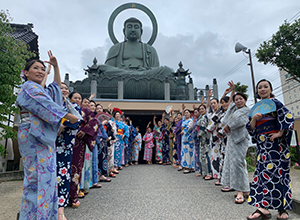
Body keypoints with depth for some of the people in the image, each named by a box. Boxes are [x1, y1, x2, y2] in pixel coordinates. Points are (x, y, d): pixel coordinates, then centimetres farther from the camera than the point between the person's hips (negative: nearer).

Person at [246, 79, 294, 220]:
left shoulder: (274, 102, 0)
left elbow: (288, 117, -10)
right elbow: (251, 129, 10)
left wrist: (280, 133, -13)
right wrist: (254, 118, -8)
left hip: (275, 143, -5)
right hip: (262, 144, 5)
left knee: (271, 171, -8)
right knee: (263, 171, 2)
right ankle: (263, 208, 6)